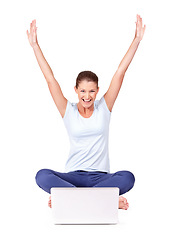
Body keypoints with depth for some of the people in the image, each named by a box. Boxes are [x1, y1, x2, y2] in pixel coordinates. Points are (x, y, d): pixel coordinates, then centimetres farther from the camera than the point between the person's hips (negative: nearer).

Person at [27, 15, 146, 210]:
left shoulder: (104, 107, 7)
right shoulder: (68, 111, 6)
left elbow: (120, 73, 2)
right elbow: (50, 79, 1)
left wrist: (136, 40, -1)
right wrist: (35, 45, -3)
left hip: (100, 176, 1)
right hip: (73, 176, 0)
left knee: (127, 178, -32)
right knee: (42, 176, -31)